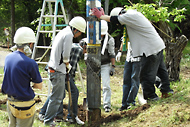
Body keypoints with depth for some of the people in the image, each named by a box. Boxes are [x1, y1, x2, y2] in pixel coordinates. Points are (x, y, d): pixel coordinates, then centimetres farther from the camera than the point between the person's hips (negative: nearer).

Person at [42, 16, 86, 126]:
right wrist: (68, 65, 0)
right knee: (57, 97, -3)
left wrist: (66, 65, 13)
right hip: (58, 70, -10)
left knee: (60, 95, 19)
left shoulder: (63, 32, 16)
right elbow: (65, 55, -18)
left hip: (54, 67, 10)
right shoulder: (69, 35, -14)